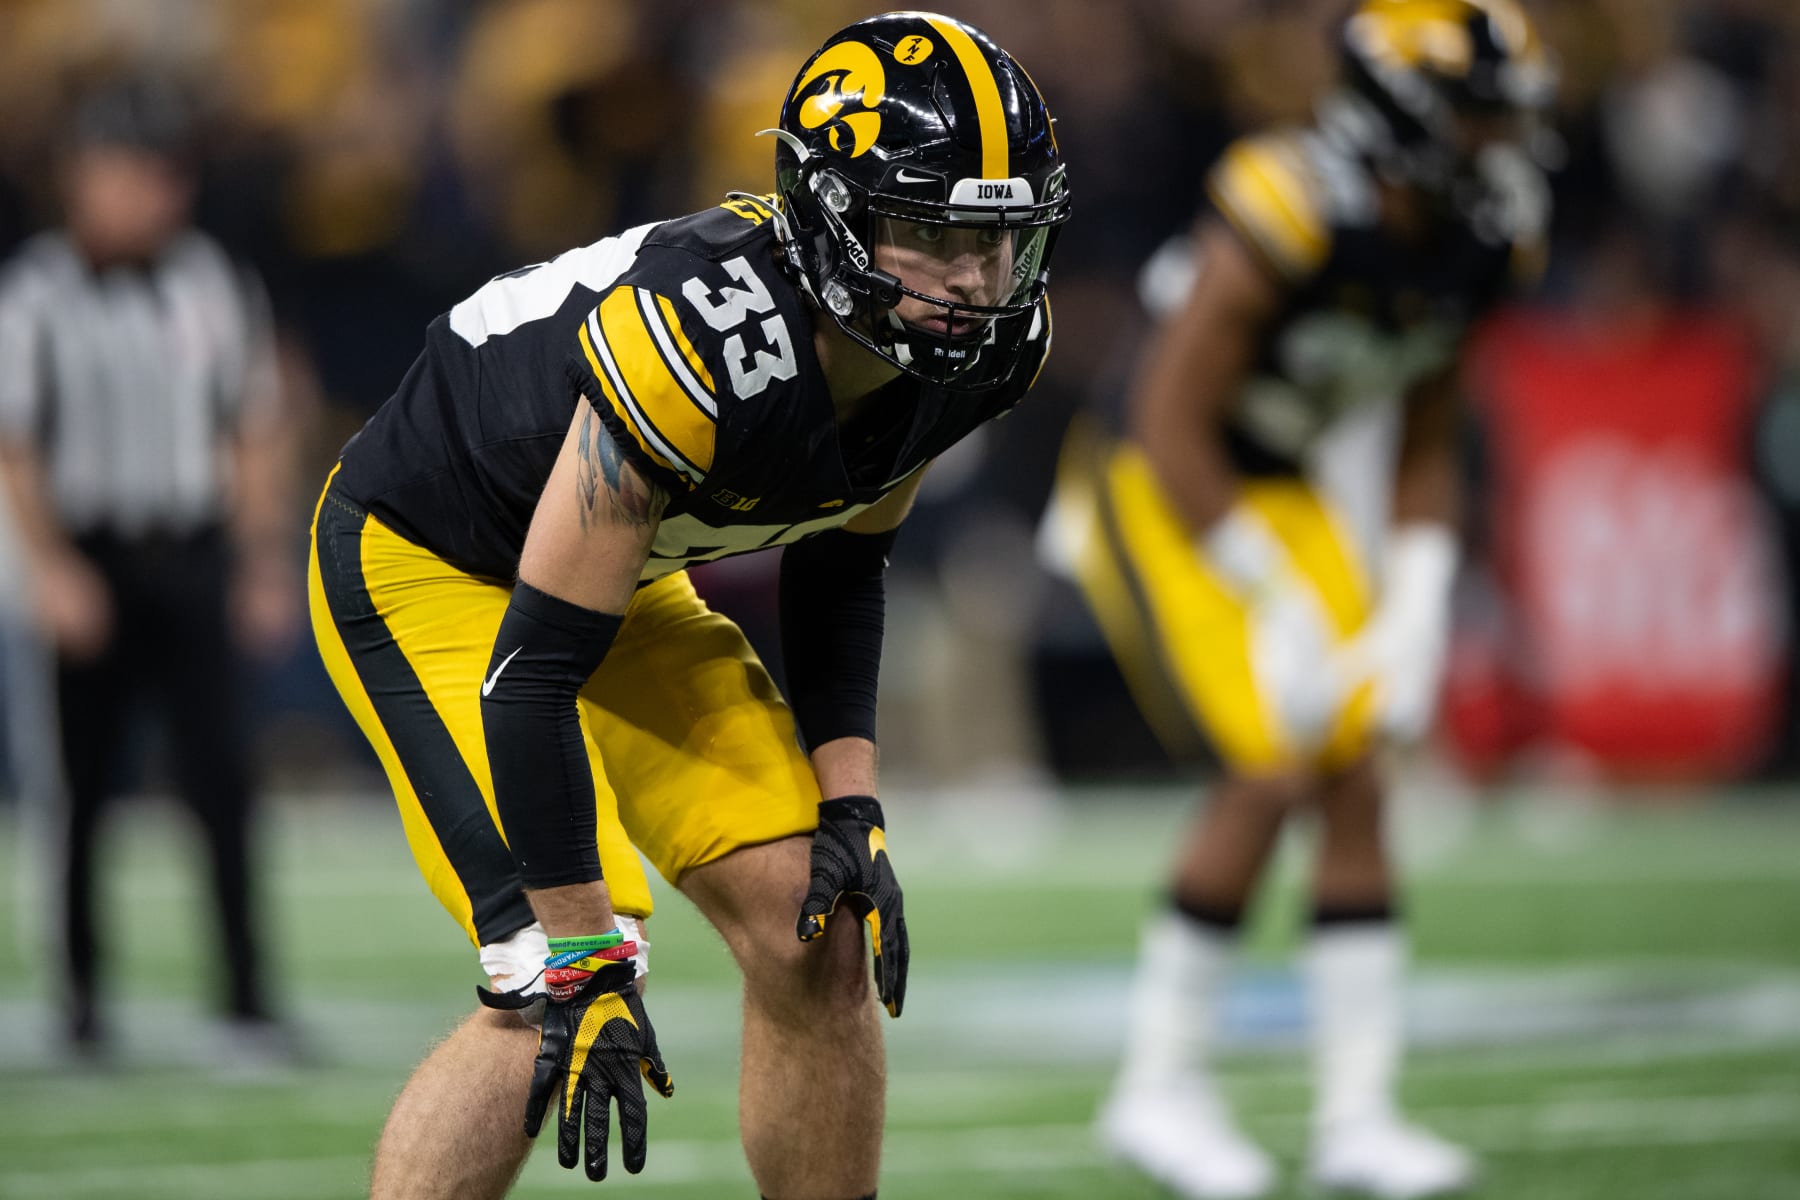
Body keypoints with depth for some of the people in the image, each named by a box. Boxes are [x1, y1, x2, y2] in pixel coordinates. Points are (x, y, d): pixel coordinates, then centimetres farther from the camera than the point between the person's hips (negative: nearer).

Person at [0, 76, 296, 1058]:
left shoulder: (216, 287, 5)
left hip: (191, 561, 2)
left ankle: (248, 1002, -10)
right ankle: (80, 993, 20)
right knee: (81, 785, 5)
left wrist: (267, 564, 8)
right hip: (87, 562, -2)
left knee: (220, 776, -8)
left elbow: (256, 434, 12)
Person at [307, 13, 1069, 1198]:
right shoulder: (703, 342, -38)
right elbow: (533, 668, -32)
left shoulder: (983, 348, -15)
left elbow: (839, 564, 5)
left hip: (622, 576, 8)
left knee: (815, 931, -1)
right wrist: (581, 960, -29)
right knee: (560, 999, -20)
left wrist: (851, 803, -5)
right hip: (430, 569, -7)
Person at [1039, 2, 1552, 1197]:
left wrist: (1413, 622, -5)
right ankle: (1161, 1086, -3)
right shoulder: (1283, 218, -30)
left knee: (1360, 780, -2)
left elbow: (1425, 446, 6)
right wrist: (1281, 606, -22)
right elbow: (1173, 425, -25)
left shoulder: (1479, 243, -7)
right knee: (1276, 770, -16)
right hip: (1166, 493, -7)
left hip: (1287, 491, 7)